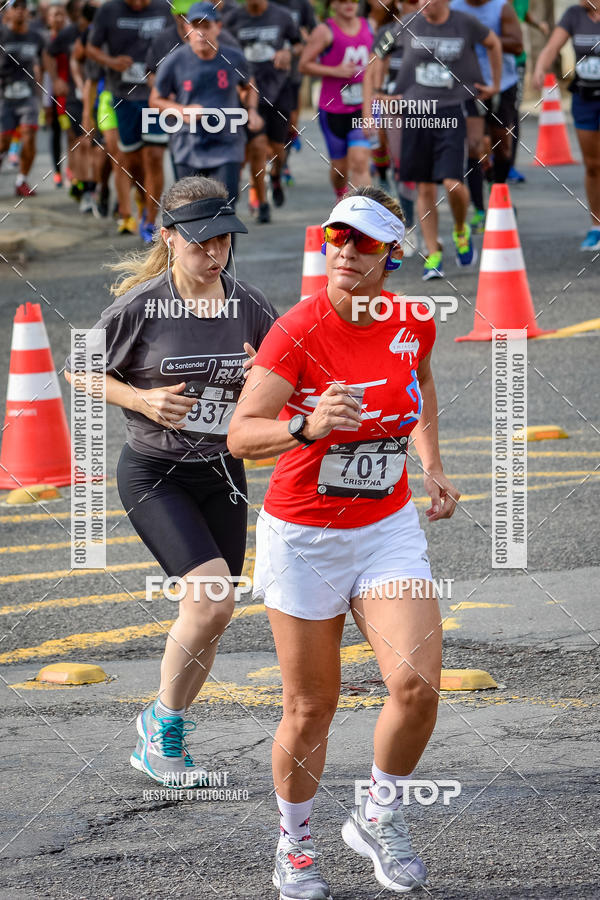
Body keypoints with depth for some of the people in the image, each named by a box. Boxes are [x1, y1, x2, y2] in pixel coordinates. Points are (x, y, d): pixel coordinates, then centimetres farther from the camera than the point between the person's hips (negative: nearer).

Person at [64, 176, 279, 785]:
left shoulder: (249, 307, -2)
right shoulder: (140, 307, -12)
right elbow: (80, 370, -1)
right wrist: (144, 401, -15)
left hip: (221, 474, 5)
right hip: (152, 475, -5)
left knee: (206, 617, 7)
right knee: (211, 603, -20)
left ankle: (161, 746, 25)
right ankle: (164, 720, 1)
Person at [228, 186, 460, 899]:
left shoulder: (414, 324, -4)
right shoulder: (296, 331, -18)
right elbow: (240, 436, -24)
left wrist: (432, 465, 13)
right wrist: (306, 425, -42)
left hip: (388, 529, 3)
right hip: (303, 537, -3)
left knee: (418, 686, -13)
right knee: (311, 709, 4)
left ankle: (379, 819, 13)